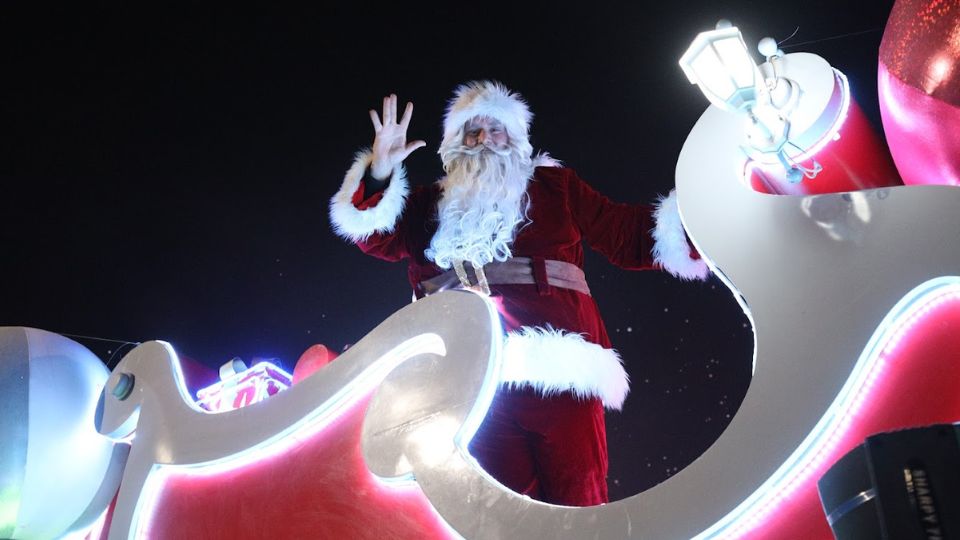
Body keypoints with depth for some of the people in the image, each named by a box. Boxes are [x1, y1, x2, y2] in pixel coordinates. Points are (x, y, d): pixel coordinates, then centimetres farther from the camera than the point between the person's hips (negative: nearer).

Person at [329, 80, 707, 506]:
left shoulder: (553, 185, 20)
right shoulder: (431, 204, 24)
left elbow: (627, 237, 16)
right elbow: (377, 237, 10)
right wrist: (379, 172, -5)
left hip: (558, 371, -1)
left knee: (576, 505, -5)